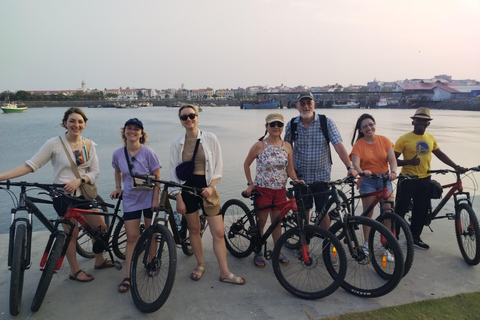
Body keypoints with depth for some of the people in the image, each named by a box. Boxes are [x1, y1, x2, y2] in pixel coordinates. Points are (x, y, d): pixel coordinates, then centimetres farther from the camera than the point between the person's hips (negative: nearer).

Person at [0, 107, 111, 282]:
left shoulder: (89, 144, 1)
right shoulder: (55, 143, -10)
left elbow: (95, 171, -1)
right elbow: (31, 165, -11)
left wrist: (79, 181, -19)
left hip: (84, 193, 5)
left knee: (101, 227, 11)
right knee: (72, 233, 5)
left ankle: (100, 260, 33)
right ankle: (75, 271, 26)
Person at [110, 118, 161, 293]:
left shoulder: (148, 152, -13)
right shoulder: (118, 153, -3)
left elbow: (157, 177, -9)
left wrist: (156, 198, -12)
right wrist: (118, 187, 3)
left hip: (149, 198, -2)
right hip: (130, 200, 2)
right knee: (132, 237, 2)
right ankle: (128, 276, 9)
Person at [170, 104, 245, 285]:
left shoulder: (210, 138, -3)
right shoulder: (177, 144, 0)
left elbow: (219, 165, 0)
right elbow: (174, 173, 1)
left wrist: (211, 186, -13)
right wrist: (178, 199, -4)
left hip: (207, 187, -1)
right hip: (187, 188, 1)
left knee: (219, 232, -2)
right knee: (194, 229, 12)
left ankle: (225, 272, 11)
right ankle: (200, 265, 33)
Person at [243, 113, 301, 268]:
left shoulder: (287, 146, 1)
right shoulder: (259, 145, -10)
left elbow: (290, 169, 5)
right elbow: (246, 164, 1)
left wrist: (296, 180, -13)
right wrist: (250, 183, -3)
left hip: (280, 190, 4)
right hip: (263, 190, -3)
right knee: (261, 222, 6)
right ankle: (258, 253, 23)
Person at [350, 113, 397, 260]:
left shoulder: (384, 140, 2)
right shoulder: (359, 144, -4)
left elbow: (392, 159, -7)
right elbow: (355, 163, -17)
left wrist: (393, 172, -26)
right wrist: (361, 171, -38)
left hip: (384, 179, 2)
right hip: (367, 181, -2)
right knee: (368, 213, 3)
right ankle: (367, 243, 19)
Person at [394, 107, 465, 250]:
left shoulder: (430, 138, 6)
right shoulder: (404, 139, -11)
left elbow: (440, 154, 19)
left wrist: (456, 166, 13)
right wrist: (409, 161, -26)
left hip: (424, 180, 6)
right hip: (407, 179, -6)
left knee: (421, 210, 13)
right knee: (400, 210, -1)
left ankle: (414, 237, 27)